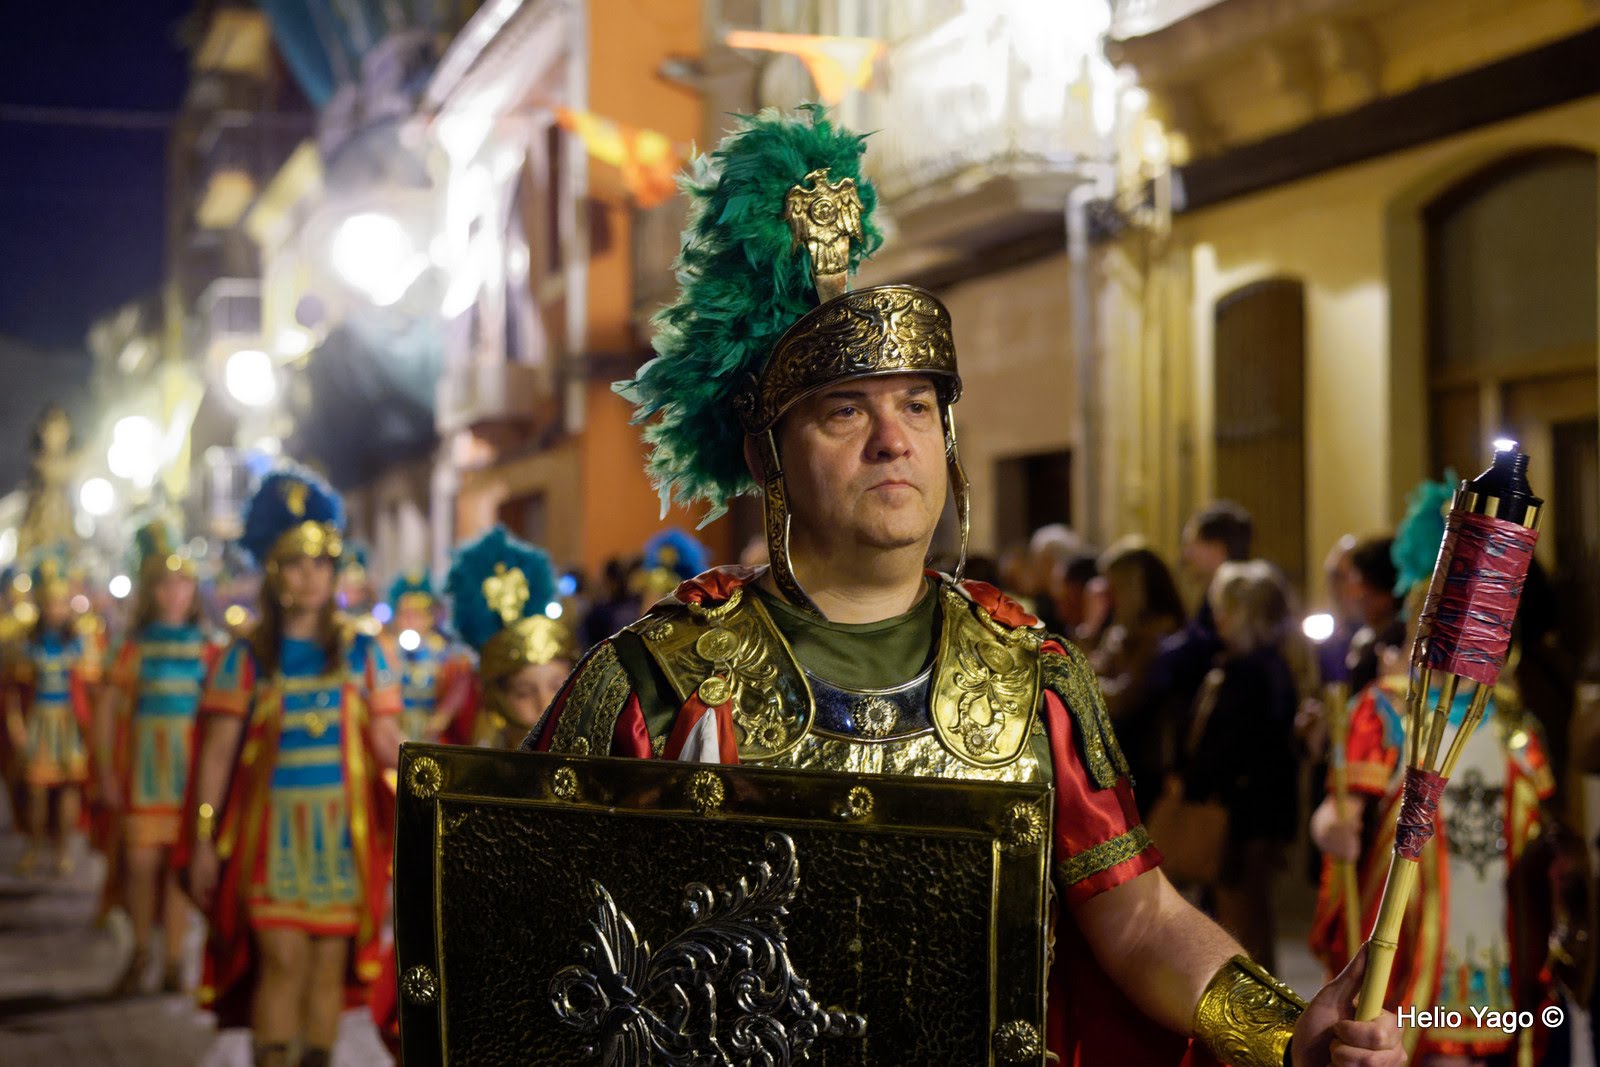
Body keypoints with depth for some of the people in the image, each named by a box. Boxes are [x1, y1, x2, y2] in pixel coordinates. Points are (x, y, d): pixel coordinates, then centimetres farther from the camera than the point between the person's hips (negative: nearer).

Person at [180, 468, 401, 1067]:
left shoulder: (362, 653, 6)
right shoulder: (245, 658, 3)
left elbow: (387, 742, 4)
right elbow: (215, 754, 3)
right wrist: (203, 842, -1)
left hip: (343, 831, 2)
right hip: (271, 830, -2)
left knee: (330, 962, 4)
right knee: (283, 958, -10)